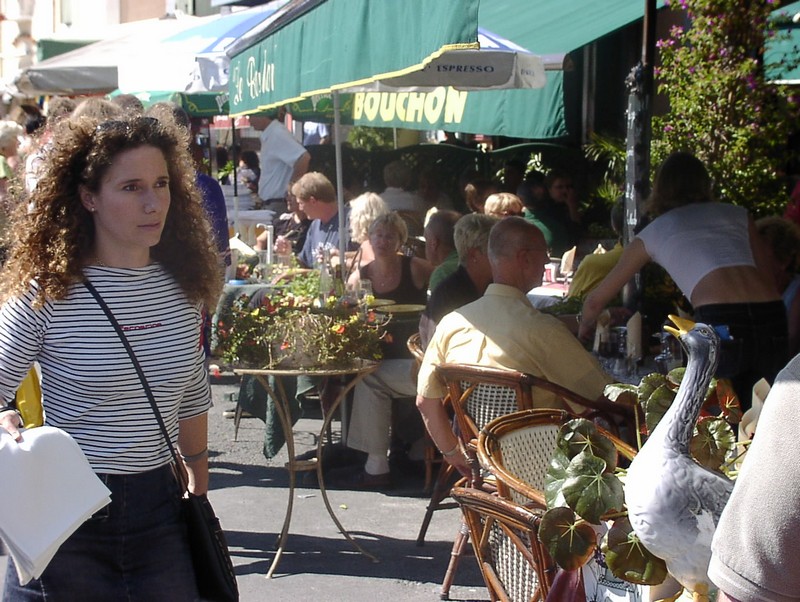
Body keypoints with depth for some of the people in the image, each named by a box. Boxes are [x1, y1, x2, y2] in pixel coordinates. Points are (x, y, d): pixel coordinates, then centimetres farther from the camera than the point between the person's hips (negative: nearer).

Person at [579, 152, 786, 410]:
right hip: (772, 316, 3)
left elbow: (595, 300, 31)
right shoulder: (737, 215, 26)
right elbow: (767, 279, 20)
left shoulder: (653, 232, 22)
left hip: (720, 322, -3)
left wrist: (584, 328, 51)